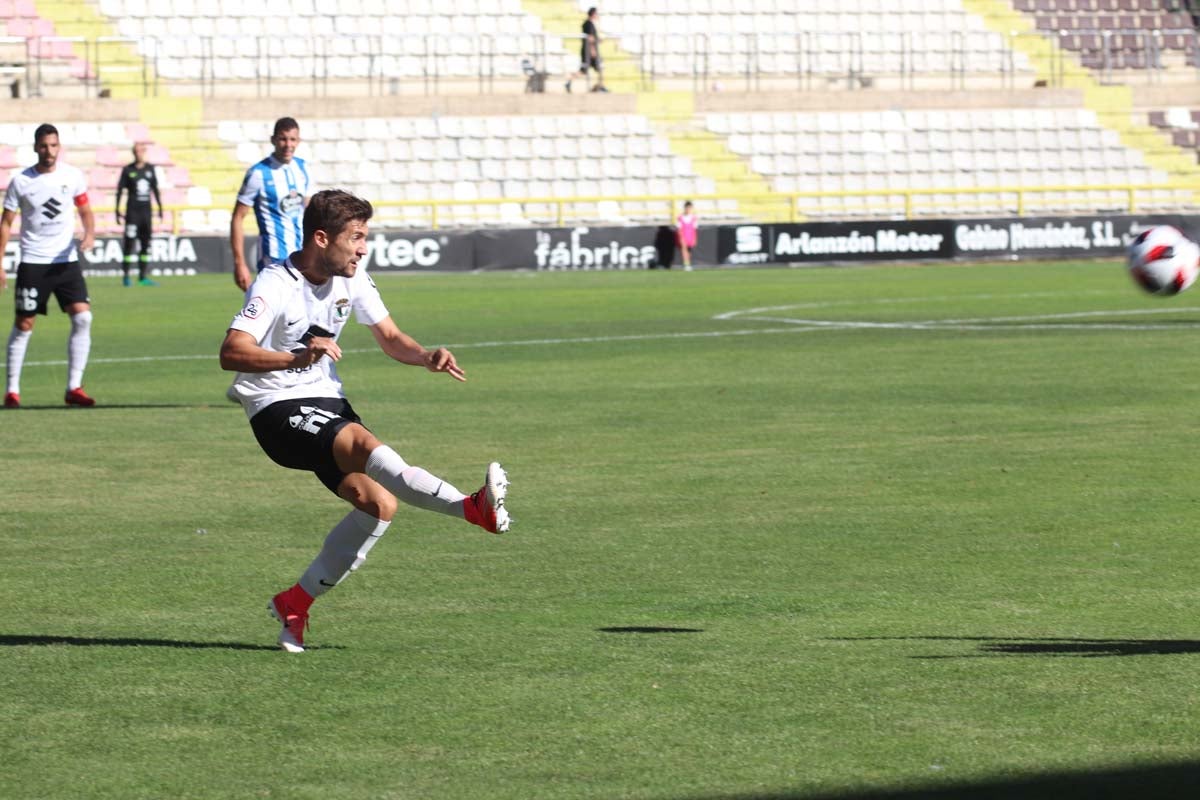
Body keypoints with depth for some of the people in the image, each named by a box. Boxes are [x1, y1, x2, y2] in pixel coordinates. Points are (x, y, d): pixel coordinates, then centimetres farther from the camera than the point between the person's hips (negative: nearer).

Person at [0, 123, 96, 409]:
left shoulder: (72, 176, 0)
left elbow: (85, 210, 11)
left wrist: (90, 233, -10)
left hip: (67, 259, 2)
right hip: (33, 262, -2)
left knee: (82, 318, -11)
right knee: (23, 325, 0)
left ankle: (74, 388, -4)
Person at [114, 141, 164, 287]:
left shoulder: (150, 169, 10)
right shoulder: (128, 170, -2)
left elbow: (155, 189, 17)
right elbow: (120, 190, 0)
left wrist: (160, 208, 16)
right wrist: (118, 210, -4)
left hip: (146, 210, 5)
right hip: (132, 210, -4)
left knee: (145, 243, 6)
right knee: (130, 241, -8)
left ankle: (142, 276, 12)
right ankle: (126, 275, -3)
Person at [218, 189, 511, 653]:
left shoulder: (352, 278, 4)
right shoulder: (276, 286, -18)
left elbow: (390, 338, 13)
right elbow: (231, 354, -28)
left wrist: (427, 358, -9)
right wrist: (297, 358, -43)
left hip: (326, 401, 8)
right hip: (278, 410, -8)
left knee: (379, 503, -9)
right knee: (363, 442, -34)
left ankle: (296, 603, 4)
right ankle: (476, 509, -48)